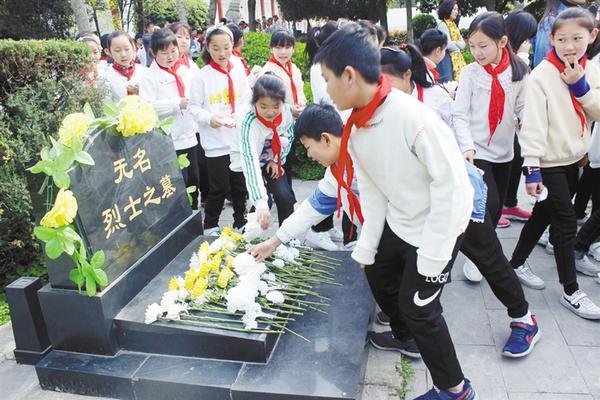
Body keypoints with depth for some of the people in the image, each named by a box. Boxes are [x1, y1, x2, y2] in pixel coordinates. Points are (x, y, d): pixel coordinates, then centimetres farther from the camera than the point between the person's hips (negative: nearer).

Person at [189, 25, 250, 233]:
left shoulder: (238, 71, 5)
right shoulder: (202, 76, -5)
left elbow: (247, 100, 6)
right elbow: (194, 107, -4)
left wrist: (239, 115, -13)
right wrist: (210, 118, -21)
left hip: (240, 138, 4)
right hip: (215, 141, -3)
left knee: (240, 185, 15)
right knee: (219, 188, 2)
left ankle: (241, 222, 33)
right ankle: (210, 227, 21)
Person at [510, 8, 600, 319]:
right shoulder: (542, 75, -15)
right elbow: (533, 125, -18)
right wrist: (531, 168, -21)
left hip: (573, 158, 6)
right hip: (549, 162, -6)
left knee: (544, 215, 15)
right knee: (566, 222, -1)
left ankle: (516, 264, 33)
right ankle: (571, 292, 12)